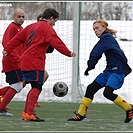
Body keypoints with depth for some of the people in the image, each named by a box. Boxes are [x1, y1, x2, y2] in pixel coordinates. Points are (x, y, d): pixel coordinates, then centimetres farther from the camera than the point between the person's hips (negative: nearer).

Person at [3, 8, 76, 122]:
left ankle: (26, 113, 17)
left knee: (35, 87, 16)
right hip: (35, 62, -9)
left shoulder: (32, 26, 22)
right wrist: (68, 53, -7)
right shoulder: (47, 28, -5)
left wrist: (7, 50, 22)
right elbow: (56, 43, -14)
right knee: (37, 88, -12)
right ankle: (30, 115, -22)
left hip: (25, 61, 9)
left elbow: (18, 38, 21)